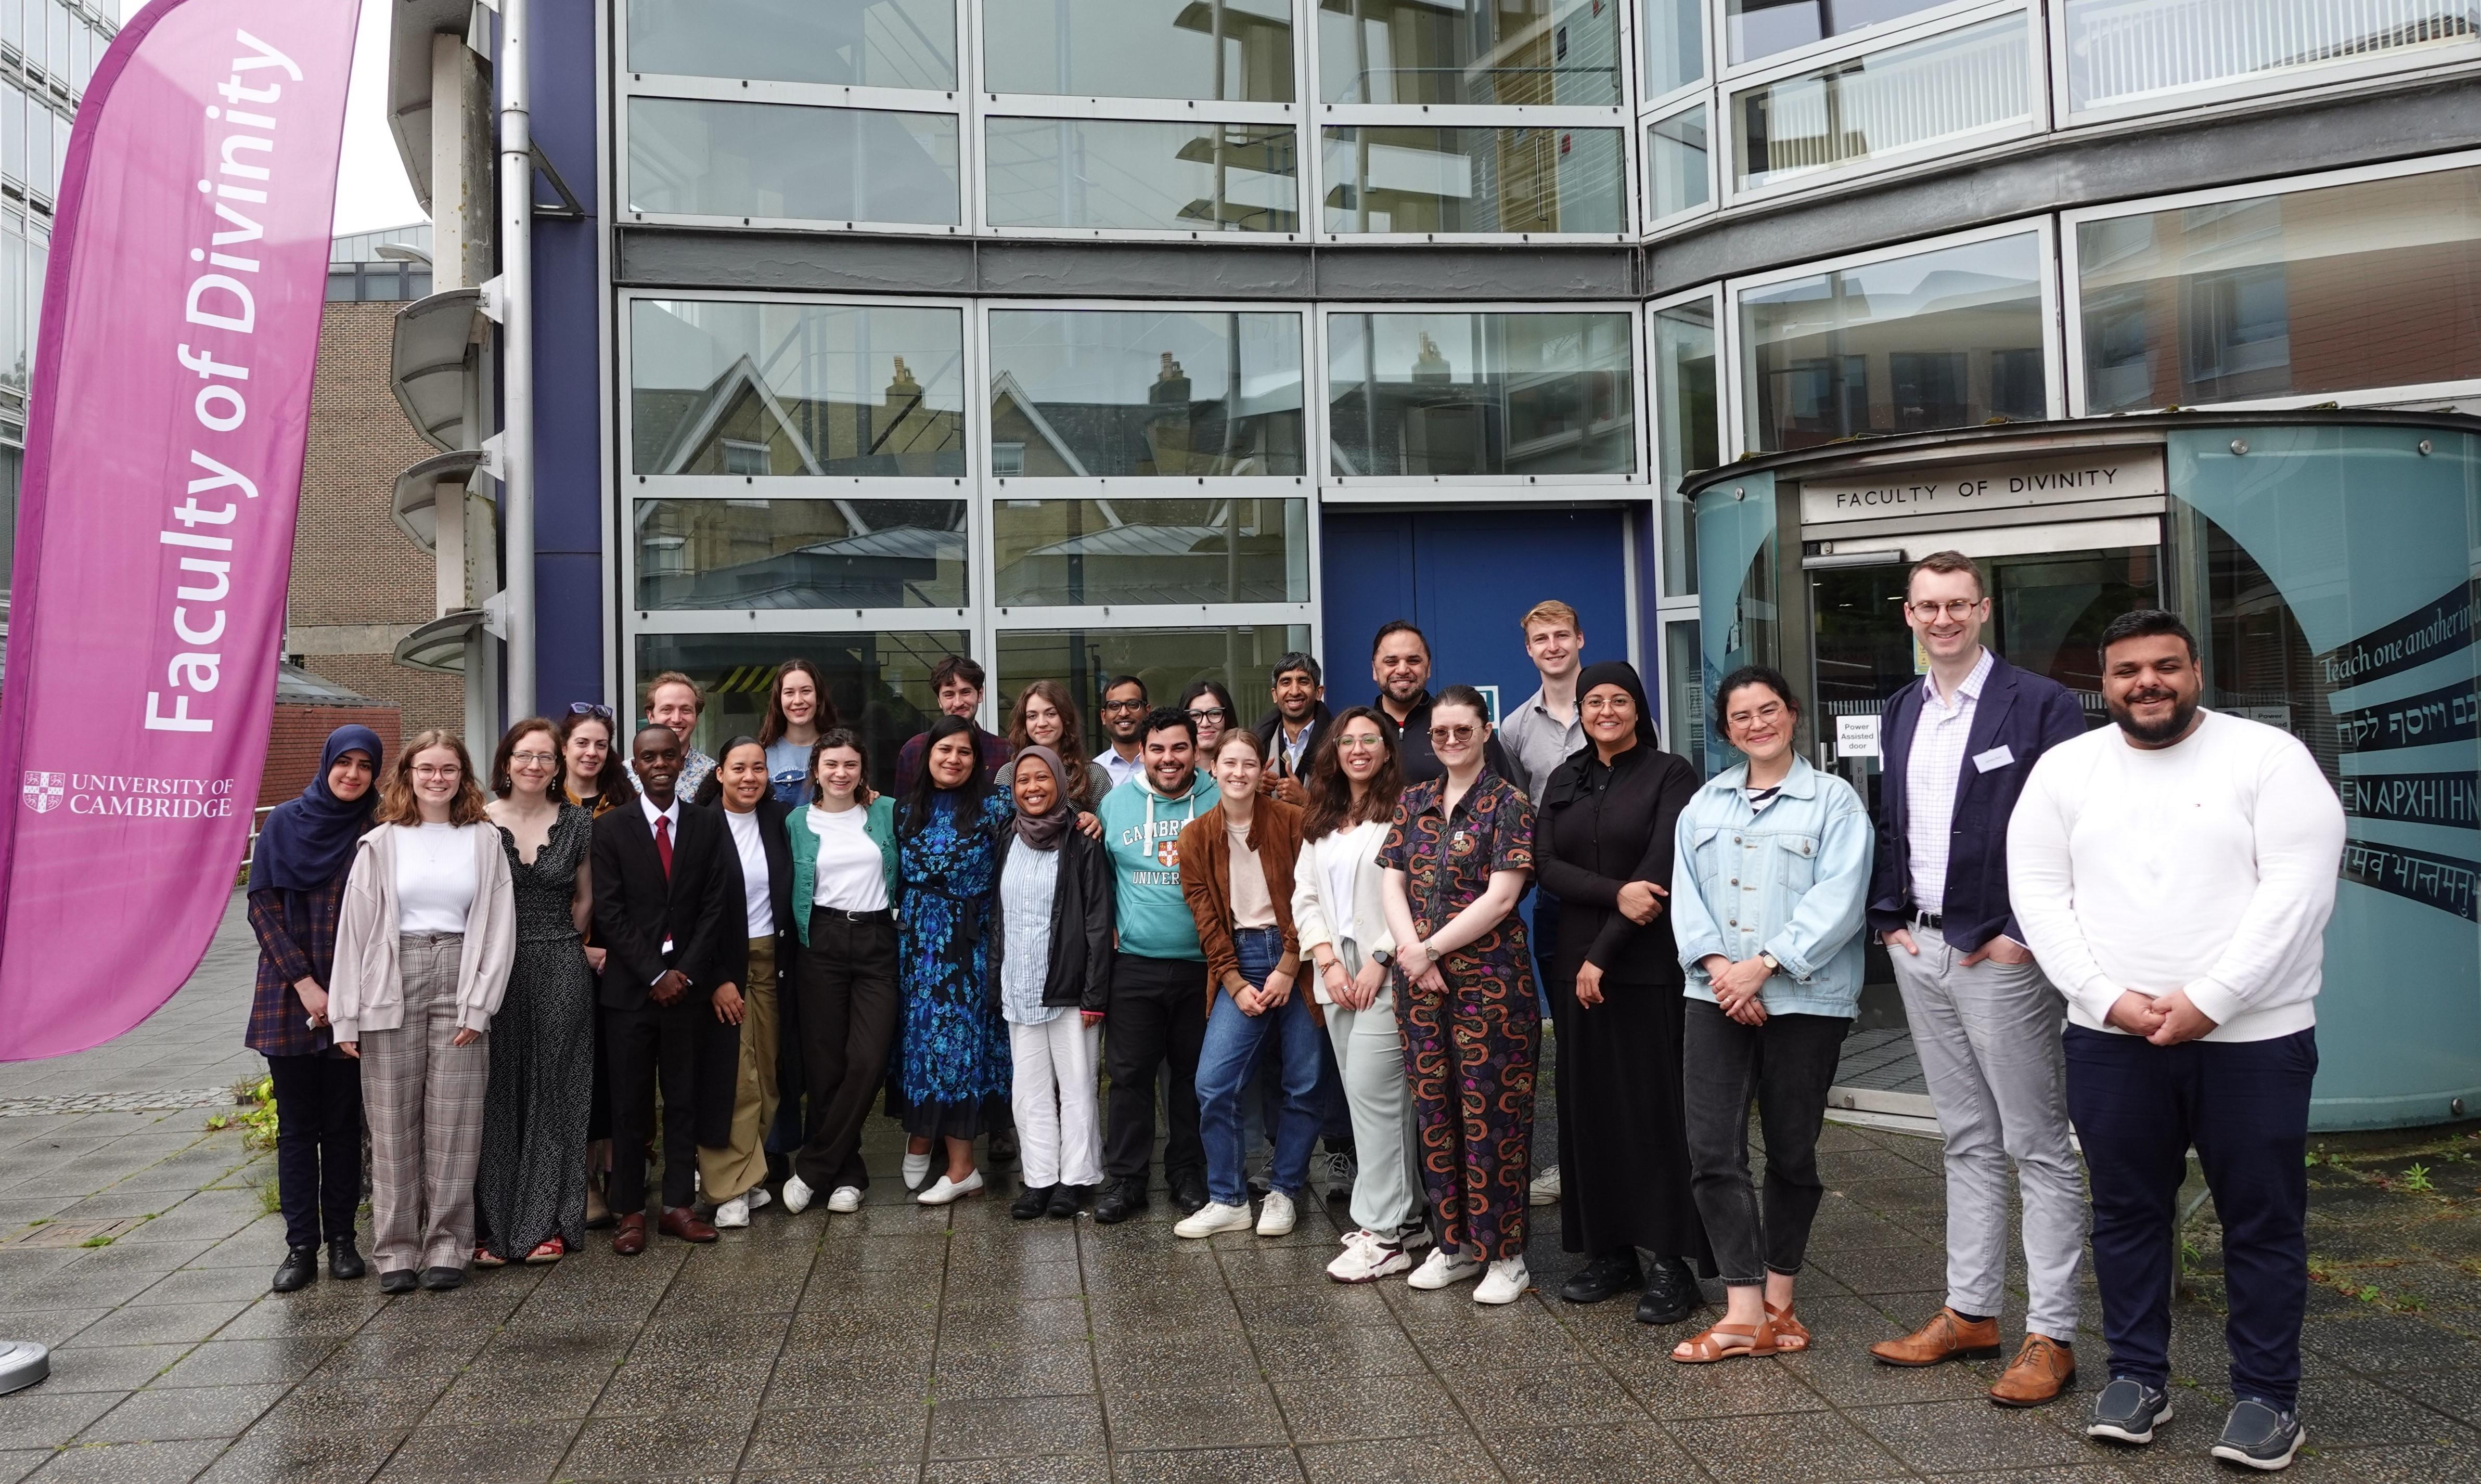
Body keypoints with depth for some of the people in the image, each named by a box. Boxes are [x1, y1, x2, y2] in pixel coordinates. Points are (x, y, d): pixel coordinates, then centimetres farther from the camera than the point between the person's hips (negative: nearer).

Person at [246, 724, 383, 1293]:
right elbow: (263, 906, -1)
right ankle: (301, 1245, 10)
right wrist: (304, 983, -9)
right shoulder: (286, 821, 1)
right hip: (291, 995, 0)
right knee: (297, 1124, 4)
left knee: (343, 1122, 6)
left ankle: (341, 1239, 14)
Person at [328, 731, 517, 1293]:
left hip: (459, 982, 0)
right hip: (393, 986, 0)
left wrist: (479, 1007, -5)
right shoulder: (382, 842, 5)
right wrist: (347, 1015, -1)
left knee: (453, 1124, 2)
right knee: (393, 1123, 3)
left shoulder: (484, 840, 6)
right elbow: (355, 927, 4)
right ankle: (397, 1250, 12)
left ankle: (447, 1247, 11)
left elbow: (499, 926, 3)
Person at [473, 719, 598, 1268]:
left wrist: (558, 948, 10)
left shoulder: (578, 823, 3)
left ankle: (548, 1224, 15)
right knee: (497, 1095, 2)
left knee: (553, 1095, 6)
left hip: (561, 971, 1)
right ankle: (494, 1226, 11)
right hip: (494, 970, -1)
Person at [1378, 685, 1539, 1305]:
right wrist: (1410, 949, -7)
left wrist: (1431, 949, -11)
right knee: (1434, 1112, 10)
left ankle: (1505, 1253, 10)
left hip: (1490, 980, -5)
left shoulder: (1508, 804, -4)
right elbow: (1393, 883, 9)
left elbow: (1501, 896, -12)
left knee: (1490, 1115, -2)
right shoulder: (1414, 801, 13)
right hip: (1421, 981, 5)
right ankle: (1454, 1244, 23)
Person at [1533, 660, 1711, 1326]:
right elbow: (1546, 865, 1)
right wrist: (1616, 893, -16)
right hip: (1576, 962, 5)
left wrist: (1604, 953, -13)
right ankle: (1609, 1251, 16)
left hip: (1649, 964, -5)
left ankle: (1672, 1260, 4)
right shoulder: (1563, 781, 13)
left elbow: (1662, 868, -11)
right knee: (1589, 1106, 7)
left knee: (1656, 1103, -4)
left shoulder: (1670, 774, -2)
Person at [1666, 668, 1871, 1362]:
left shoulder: (1834, 800, 0)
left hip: (1804, 999, -3)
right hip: (1717, 996, 3)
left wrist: (1764, 965, -17)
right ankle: (1744, 1311, 0)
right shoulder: (1704, 805, 14)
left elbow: (1837, 899, -11)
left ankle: (1778, 1299, 22)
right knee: (1713, 1149, -5)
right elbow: (1686, 895, 7)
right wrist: (1716, 963, -10)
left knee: (1791, 1151, 7)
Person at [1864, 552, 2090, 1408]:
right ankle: (1971, 1313, 25)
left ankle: (2050, 1336, 9)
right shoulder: (1899, 714, 12)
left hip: (2000, 954, -7)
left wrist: (2021, 935, -15)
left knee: (2038, 1148, 2)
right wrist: (1888, 915, 7)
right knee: (1968, 1142, 15)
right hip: (1920, 952, 7)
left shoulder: (2040, 706, -9)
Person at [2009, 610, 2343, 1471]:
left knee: (2263, 1220, 6)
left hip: (2252, 1036, -2)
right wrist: (2108, 997, -11)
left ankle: (2268, 1394, 20)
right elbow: (2038, 892, 1)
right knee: (2127, 1213, 11)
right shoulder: (2065, 768, 6)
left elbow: (2296, 889, -12)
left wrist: (2208, 1000, -18)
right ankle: (2137, 1375, 25)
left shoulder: (2269, 756, -4)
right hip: (2110, 1037, 3)